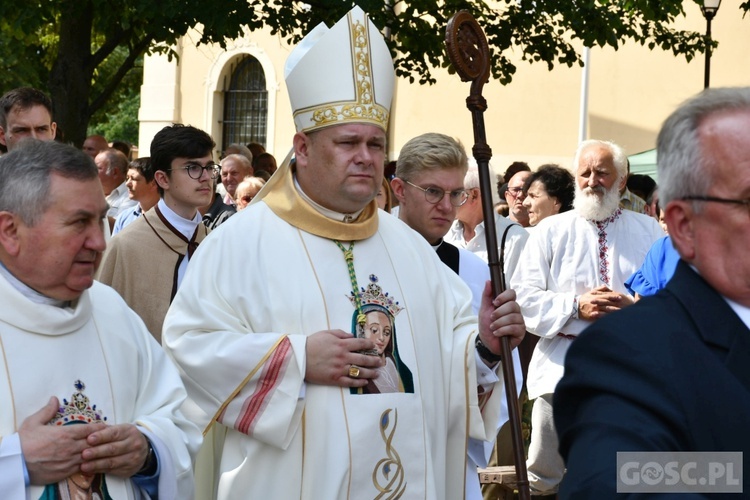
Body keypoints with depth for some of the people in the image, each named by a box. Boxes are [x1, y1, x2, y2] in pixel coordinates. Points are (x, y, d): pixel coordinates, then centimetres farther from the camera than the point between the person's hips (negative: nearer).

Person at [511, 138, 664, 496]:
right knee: (543, 478, 3)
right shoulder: (551, 231, 7)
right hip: (562, 369, -1)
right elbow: (523, 295, -1)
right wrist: (576, 306, -13)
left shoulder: (649, 232, 9)